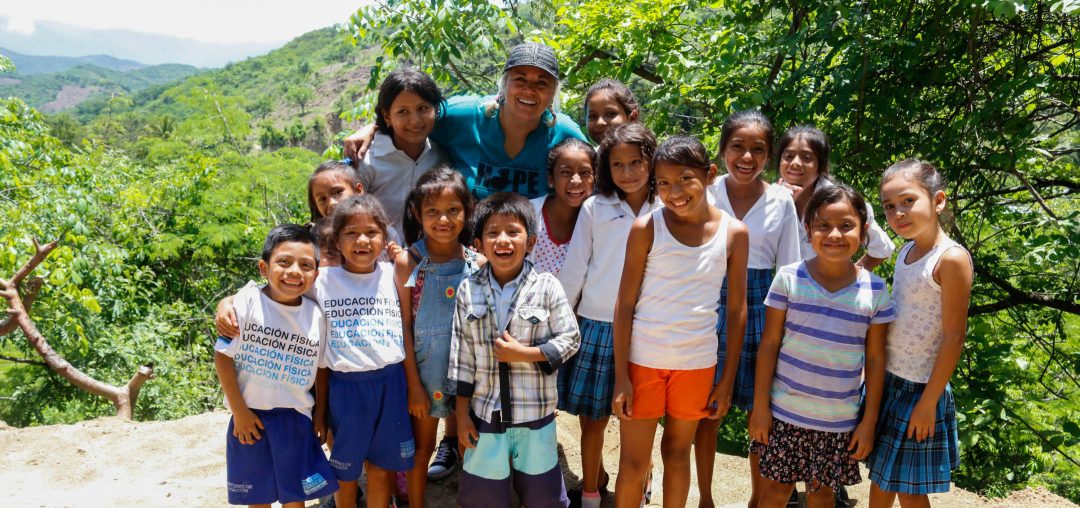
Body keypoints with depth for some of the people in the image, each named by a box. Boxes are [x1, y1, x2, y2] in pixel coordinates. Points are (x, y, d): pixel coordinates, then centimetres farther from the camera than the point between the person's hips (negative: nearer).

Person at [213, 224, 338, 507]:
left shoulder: (316, 316, -5)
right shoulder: (248, 301, -12)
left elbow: (320, 371, 4)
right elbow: (223, 356, -9)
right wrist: (239, 411, -8)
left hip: (295, 417, 2)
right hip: (250, 415, -1)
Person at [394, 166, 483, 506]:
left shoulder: (479, 263, -6)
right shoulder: (408, 262, -10)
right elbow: (403, 328, -8)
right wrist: (413, 384, -8)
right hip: (424, 372, -1)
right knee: (421, 451, 15)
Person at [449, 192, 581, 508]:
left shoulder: (546, 287, -9)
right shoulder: (468, 290, -3)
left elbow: (569, 339, -5)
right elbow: (462, 357, 0)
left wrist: (525, 354, -17)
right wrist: (462, 414, 2)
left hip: (536, 417, -1)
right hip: (485, 417, 2)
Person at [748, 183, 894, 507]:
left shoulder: (874, 290, -5)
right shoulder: (789, 278, -8)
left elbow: (875, 359, 0)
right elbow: (769, 344, -5)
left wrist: (869, 420, 0)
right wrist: (760, 405, -5)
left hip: (839, 420, 1)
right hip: (785, 412, -1)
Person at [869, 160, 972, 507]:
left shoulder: (951, 259, -19)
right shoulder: (906, 250, 5)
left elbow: (954, 336, -19)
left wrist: (928, 402, -17)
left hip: (919, 388, -7)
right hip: (887, 380, 7)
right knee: (880, 477, 17)